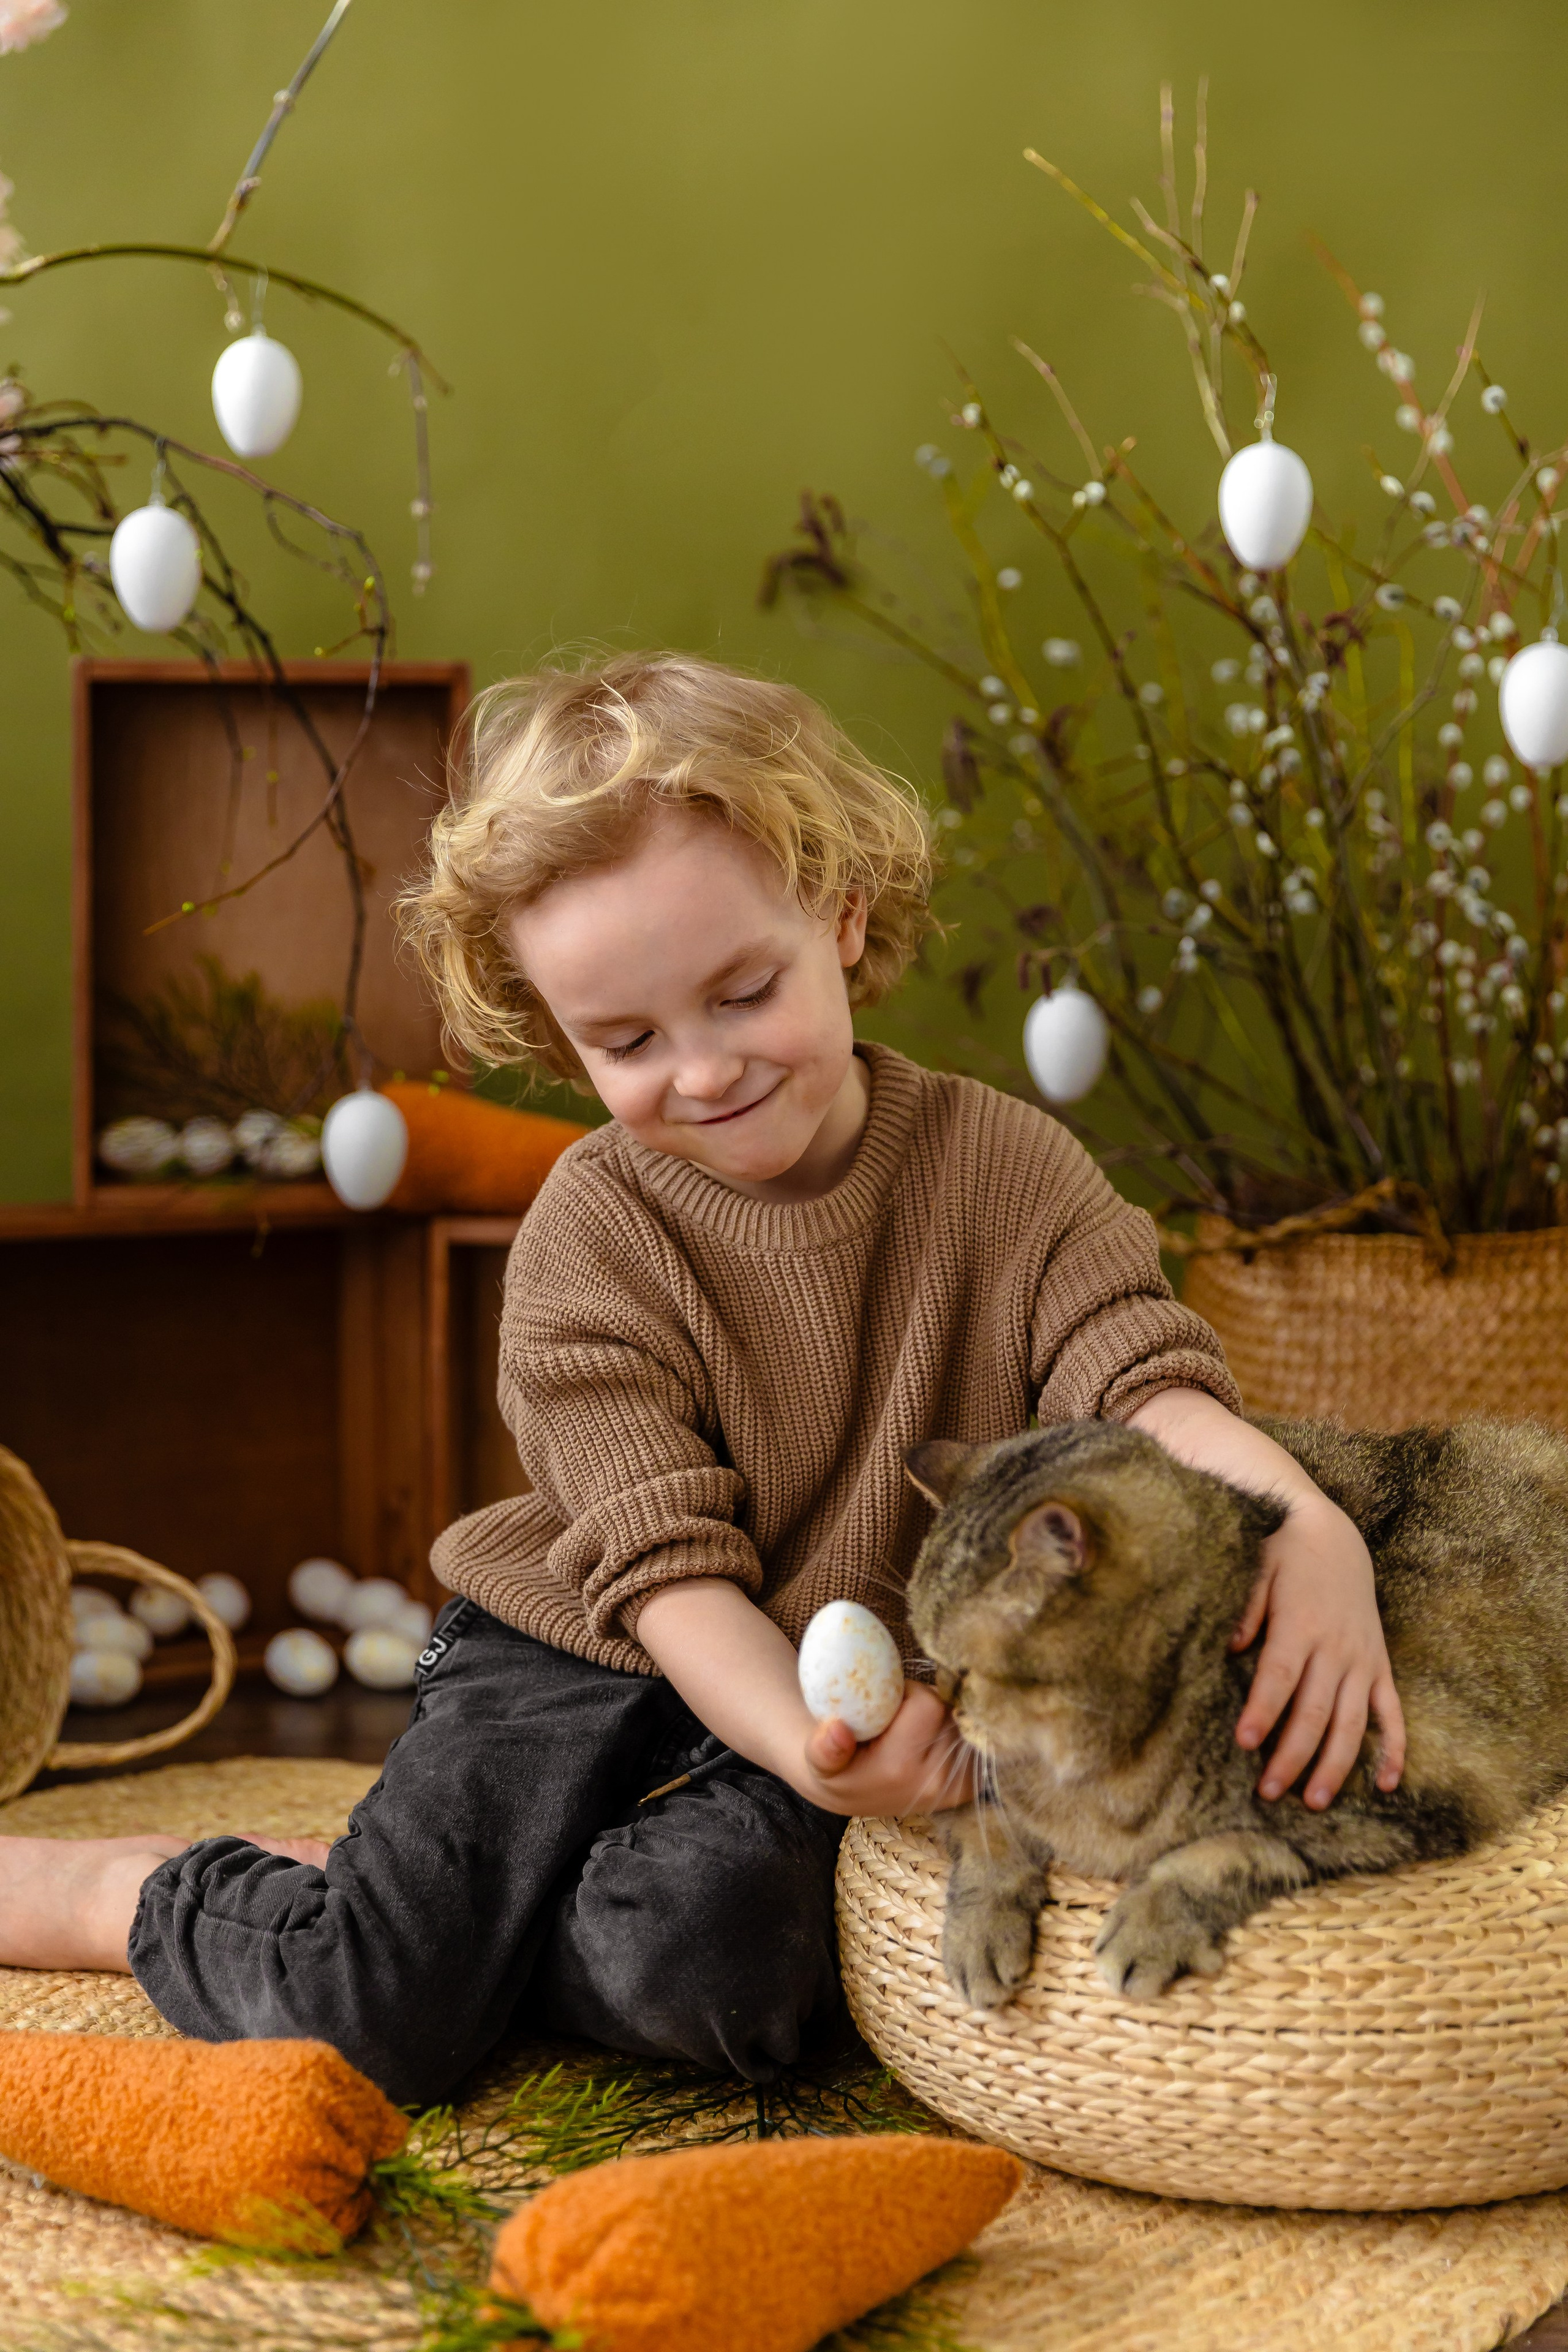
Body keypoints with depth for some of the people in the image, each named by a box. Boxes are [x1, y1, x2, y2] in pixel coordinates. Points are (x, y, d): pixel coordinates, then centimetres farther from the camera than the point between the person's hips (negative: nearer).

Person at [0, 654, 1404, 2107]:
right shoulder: (589, 1236, -12)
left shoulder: (1000, 1164, -7)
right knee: (364, 2018, -19)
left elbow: (1145, 1378, -19)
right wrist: (803, 1746, -39)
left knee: (704, 1969, -30)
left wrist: (1311, 1522, -42)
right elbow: (668, 1564, -18)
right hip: (576, 1662, -1)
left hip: (874, 1684, 1)